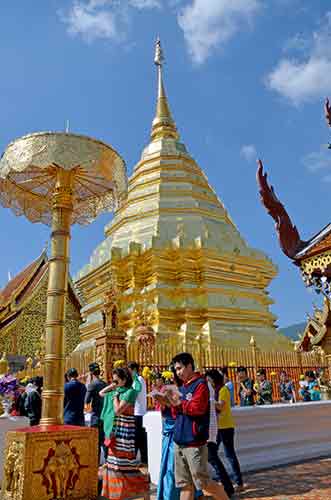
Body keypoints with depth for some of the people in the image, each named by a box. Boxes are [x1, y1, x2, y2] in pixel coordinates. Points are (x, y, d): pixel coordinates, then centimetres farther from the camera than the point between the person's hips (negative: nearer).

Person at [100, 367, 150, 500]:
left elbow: (118, 410, -22)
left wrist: (115, 395, -10)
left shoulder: (130, 391, -15)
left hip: (124, 431, -8)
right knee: (115, 461, 15)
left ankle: (144, 489, 4)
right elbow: (101, 393, 20)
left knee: (125, 462, -5)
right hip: (114, 430, 9)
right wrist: (111, 387, 6)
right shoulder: (117, 390, 8)